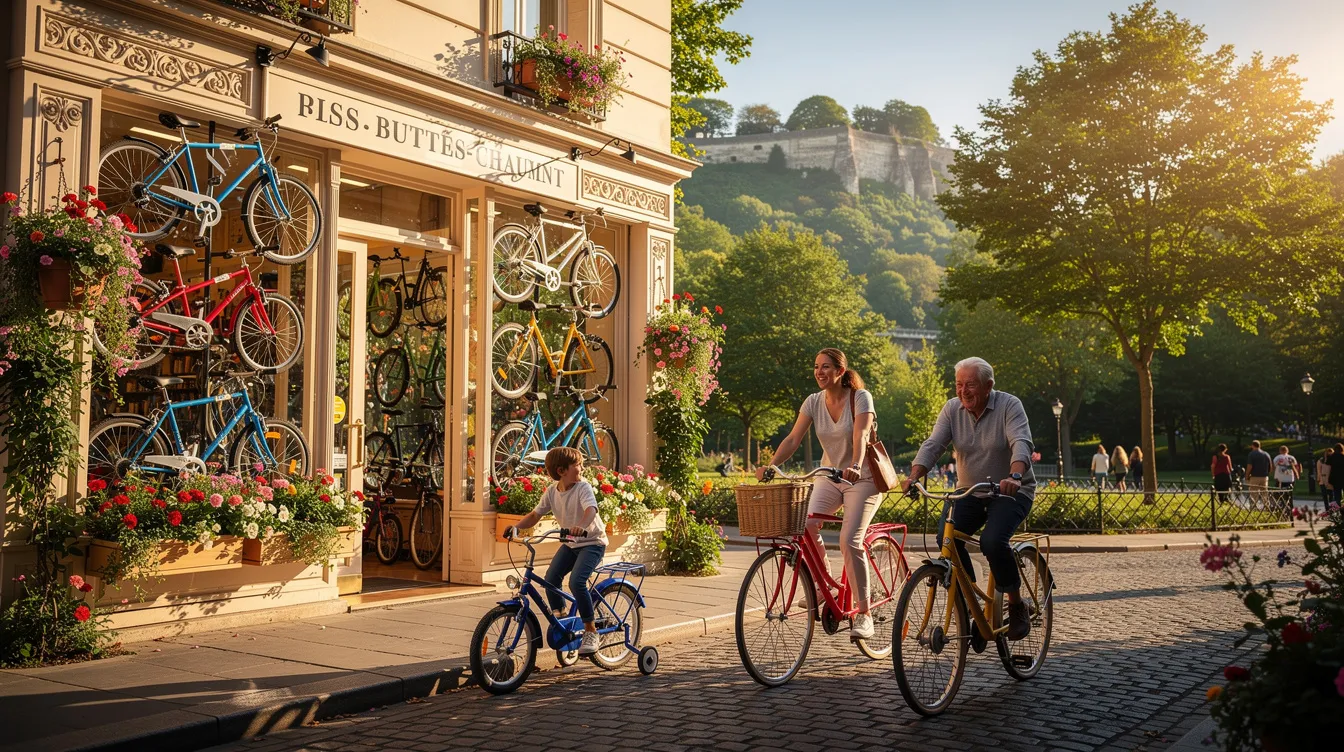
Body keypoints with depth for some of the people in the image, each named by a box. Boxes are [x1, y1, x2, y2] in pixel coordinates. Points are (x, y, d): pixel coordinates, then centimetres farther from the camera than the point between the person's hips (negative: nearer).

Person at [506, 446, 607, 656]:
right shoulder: (552, 491, -3)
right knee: (550, 578, -12)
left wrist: (581, 527, -55)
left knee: (576, 582, -24)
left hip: (592, 541, -5)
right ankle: (560, 616, 14)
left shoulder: (583, 487, -18)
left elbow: (591, 509, -35)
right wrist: (517, 527, -18)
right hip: (570, 543, 5)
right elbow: (535, 514, 0)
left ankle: (590, 631, -10)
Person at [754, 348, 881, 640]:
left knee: (849, 540, -21)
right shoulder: (813, 402, -1)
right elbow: (793, 439, -9)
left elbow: (860, 436, -29)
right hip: (829, 477, 4)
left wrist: (854, 467, -47)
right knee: (806, 524, -22)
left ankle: (863, 614, -10)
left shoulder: (860, 397, -13)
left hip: (862, 479, -4)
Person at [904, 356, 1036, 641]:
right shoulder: (952, 409, -1)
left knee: (992, 541, -28)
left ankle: (1017, 606, -6)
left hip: (1011, 491, -4)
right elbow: (933, 444, -10)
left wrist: (1015, 476, -47)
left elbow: (1021, 443, -27)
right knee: (947, 537, -20)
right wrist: (914, 476, -28)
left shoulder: (1009, 406, -12)